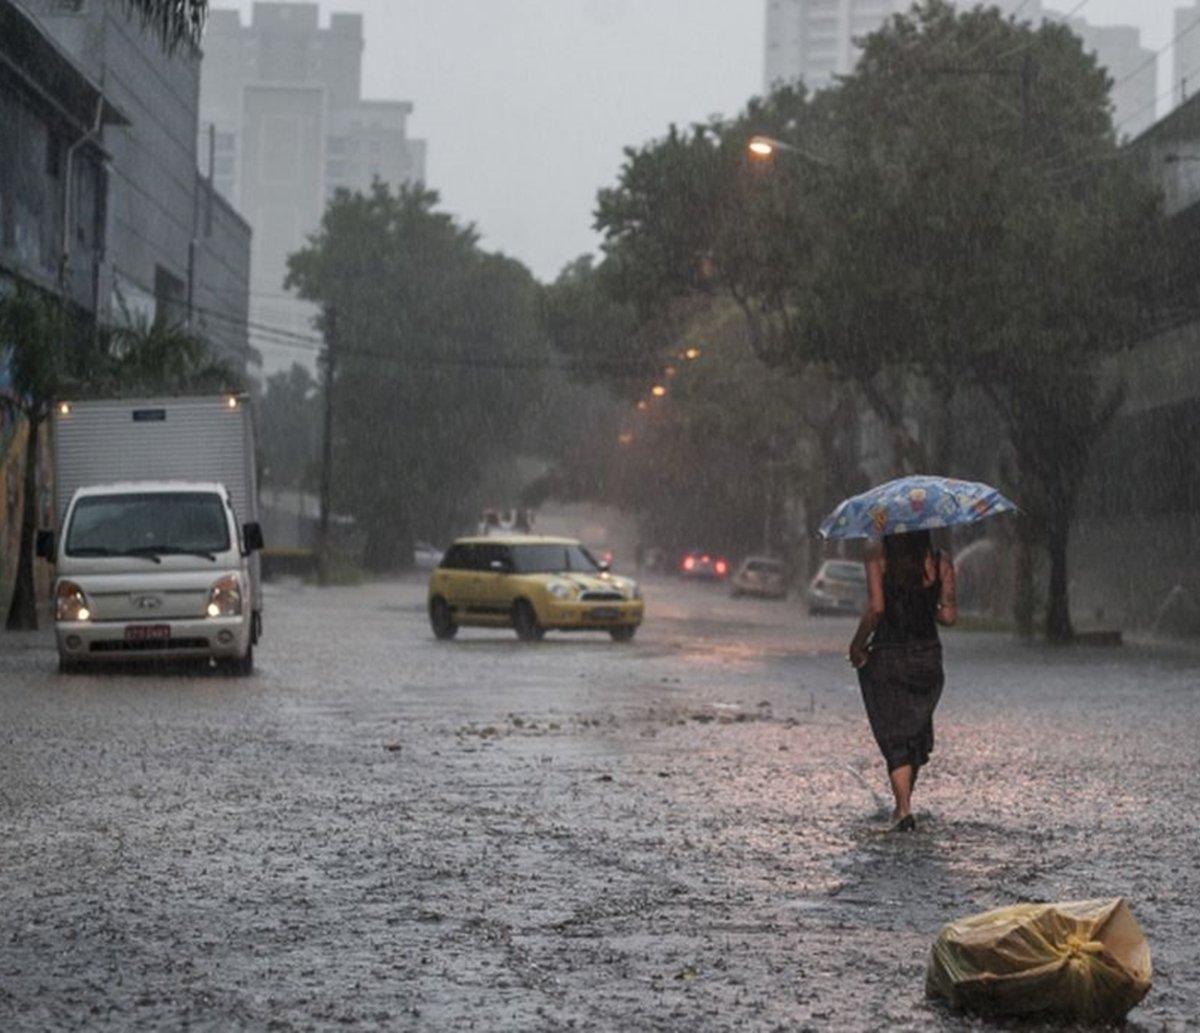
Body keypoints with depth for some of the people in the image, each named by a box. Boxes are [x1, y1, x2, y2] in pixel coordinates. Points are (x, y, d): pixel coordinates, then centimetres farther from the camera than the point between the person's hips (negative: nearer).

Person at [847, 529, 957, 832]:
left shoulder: (878, 558, -8)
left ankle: (904, 809, -8)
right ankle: (903, 804, 28)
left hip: (886, 657, -3)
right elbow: (949, 615, -5)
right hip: (927, 658, 3)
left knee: (894, 738, 4)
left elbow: (876, 607, -18)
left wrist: (857, 645, -6)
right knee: (917, 734, 20)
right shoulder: (940, 561, -1)